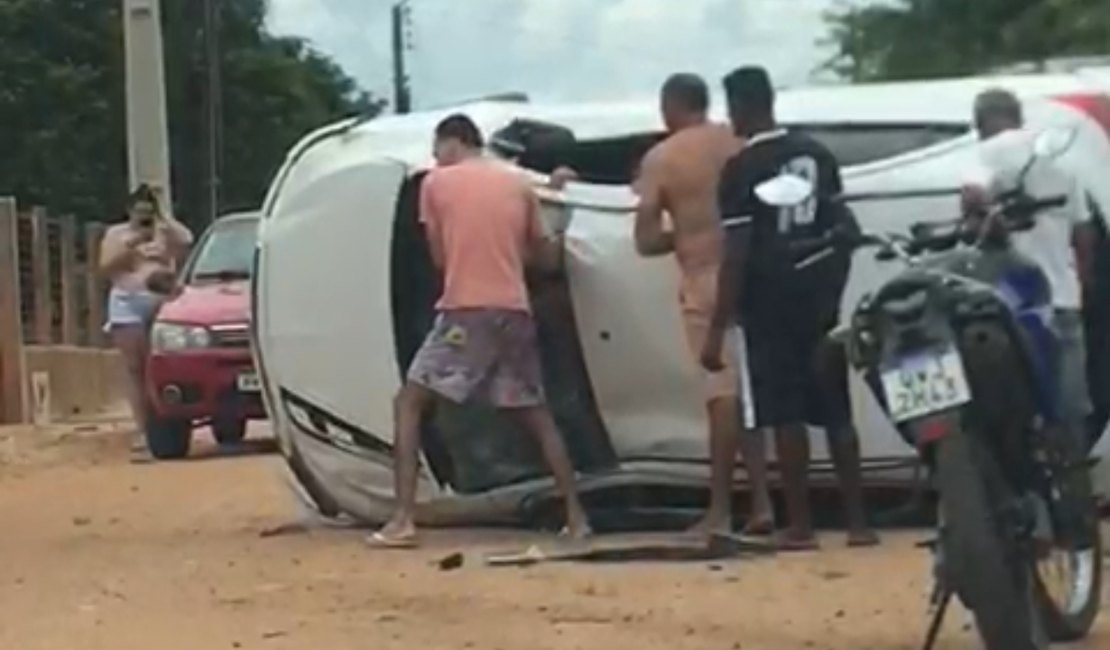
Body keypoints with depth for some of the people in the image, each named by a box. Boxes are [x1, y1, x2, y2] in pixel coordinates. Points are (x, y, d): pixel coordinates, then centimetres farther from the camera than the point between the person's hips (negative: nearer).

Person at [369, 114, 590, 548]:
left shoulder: (436, 182, 4)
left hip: (465, 311, -4)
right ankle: (576, 517, 13)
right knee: (536, 416, 18)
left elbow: (440, 256, 9)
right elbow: (544, 258, 19)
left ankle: (403, 520, -7)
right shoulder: (519, 185, 14)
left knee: (409, 403, 5)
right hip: (514, 311, 4)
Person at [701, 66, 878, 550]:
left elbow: (736, 255, -14)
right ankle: (857, 520, 9)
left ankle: (800, 525, 1)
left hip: (771, 302, -5)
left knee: (785, 414, -1)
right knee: (836, 410, 9)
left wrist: (717, 330, -12)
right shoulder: (817, 155, 8)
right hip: (819, 296, 6)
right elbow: (841, 228, 11)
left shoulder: (742, 168, -10)